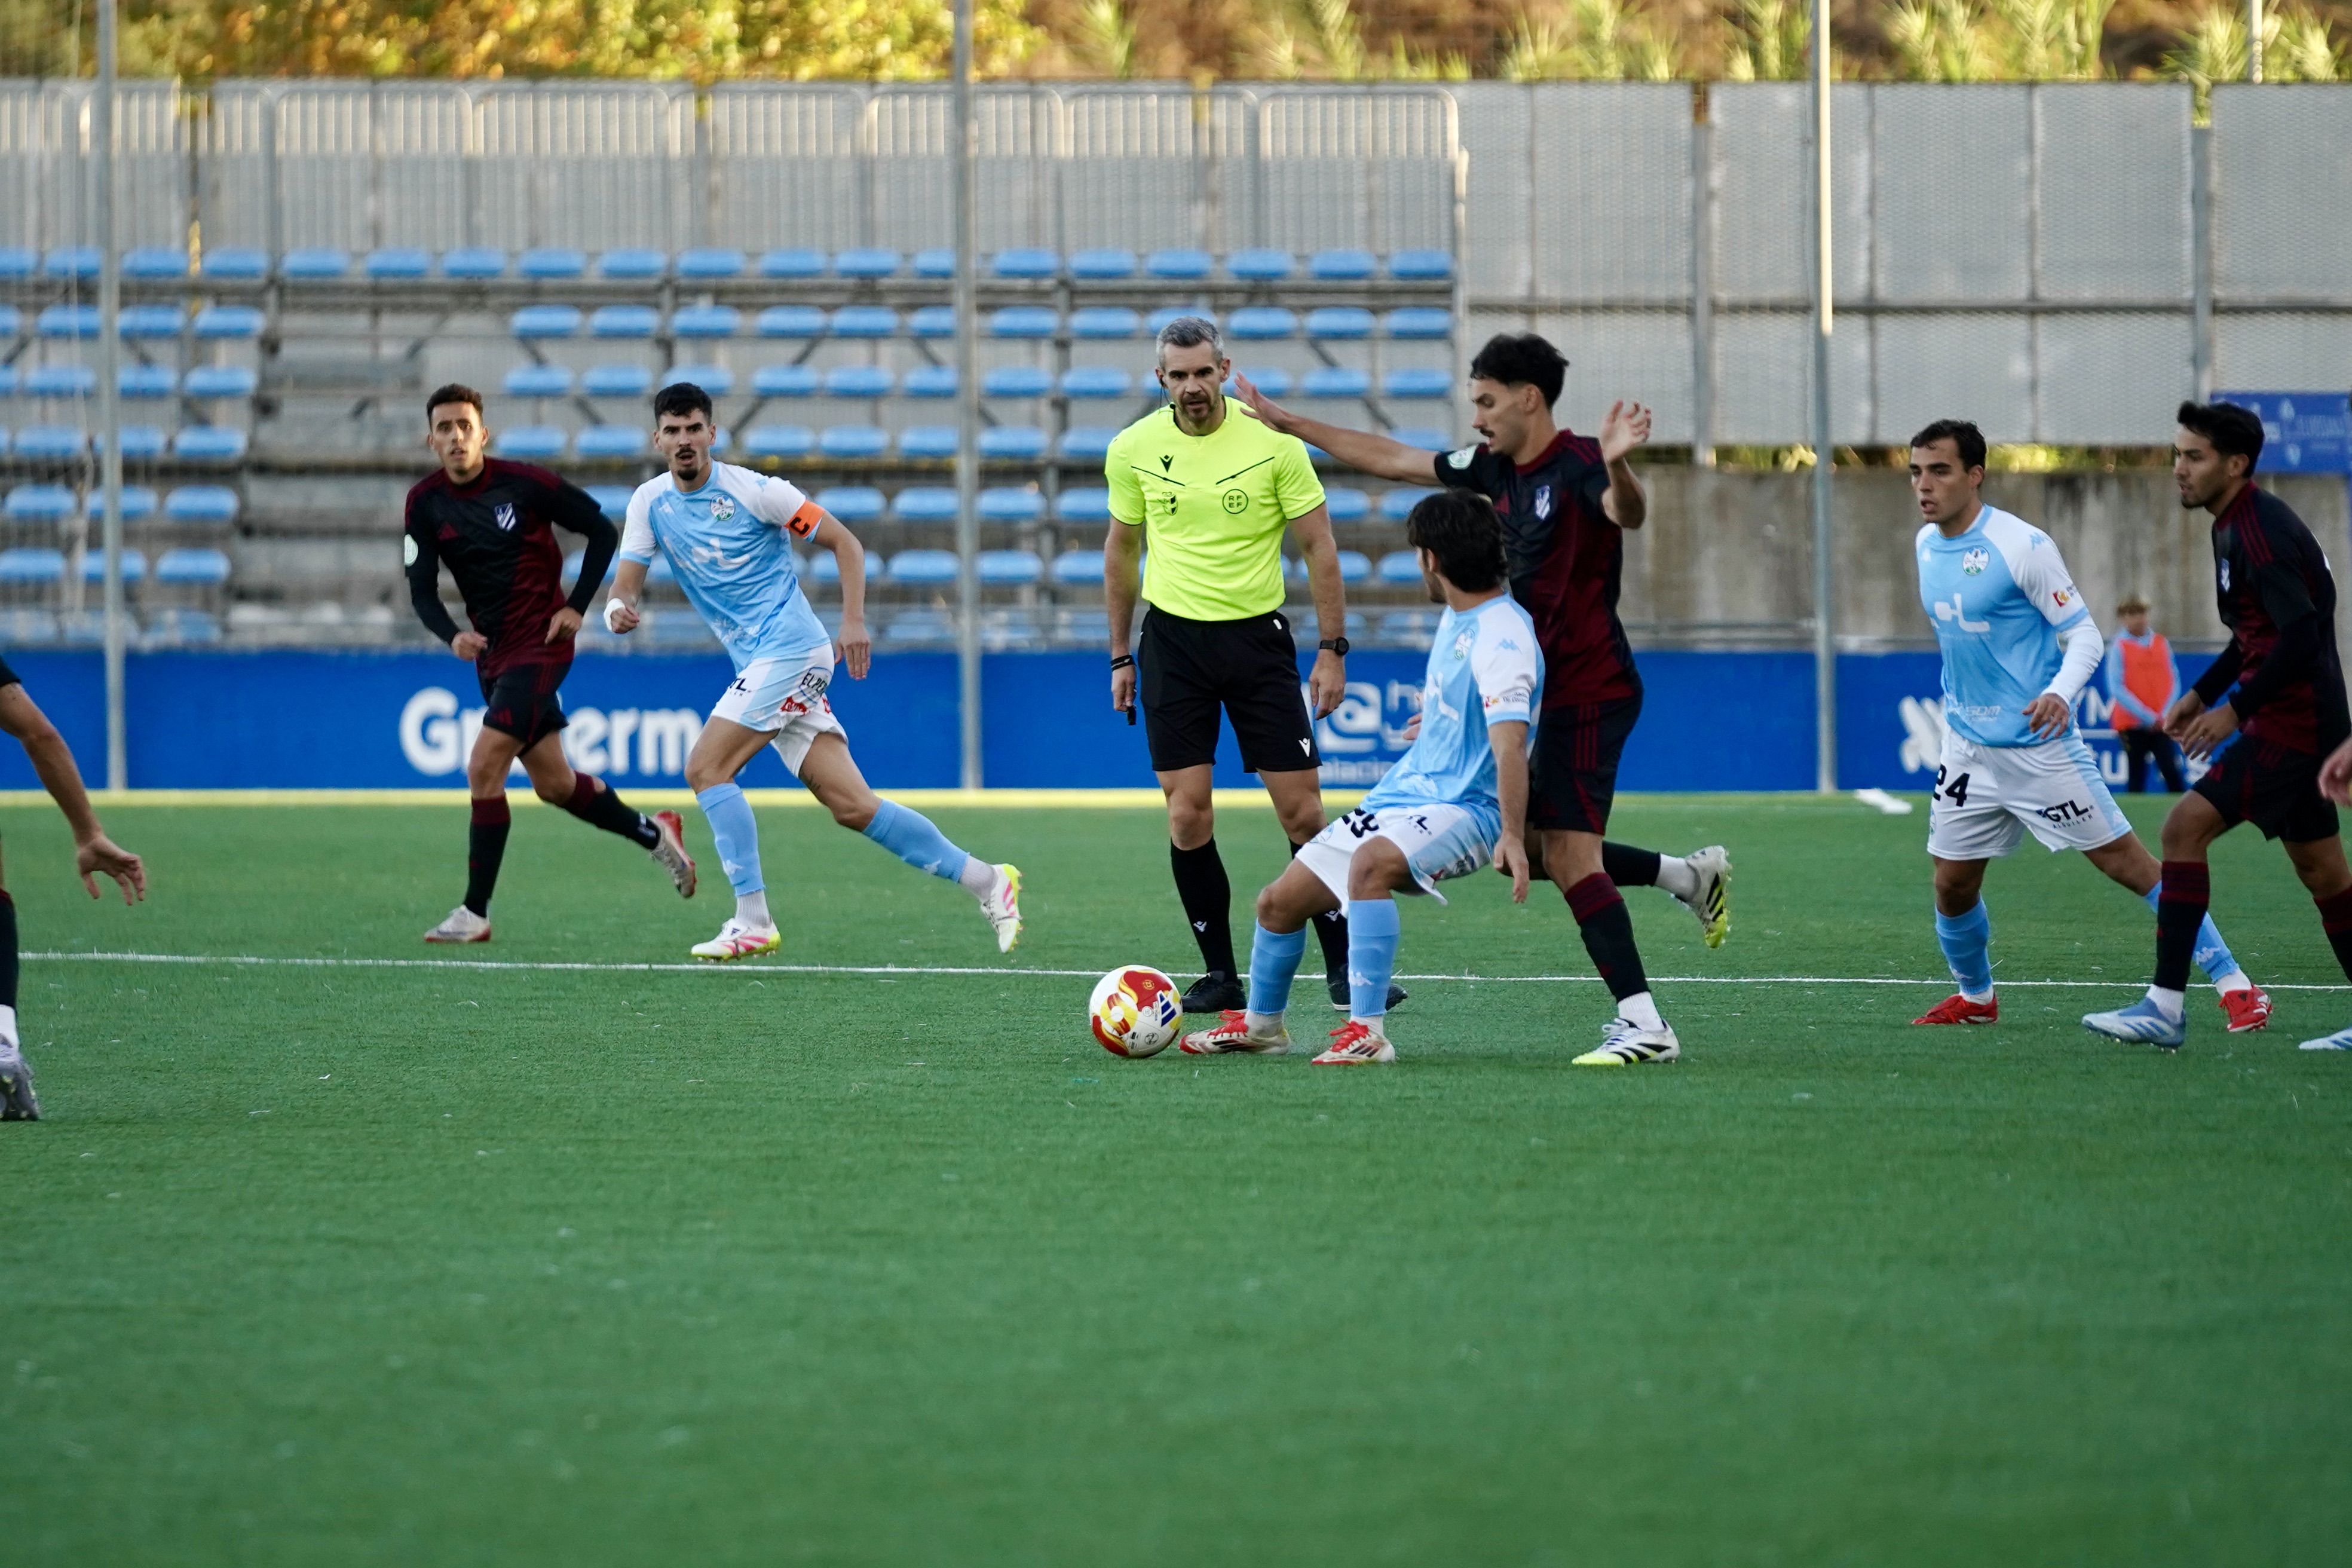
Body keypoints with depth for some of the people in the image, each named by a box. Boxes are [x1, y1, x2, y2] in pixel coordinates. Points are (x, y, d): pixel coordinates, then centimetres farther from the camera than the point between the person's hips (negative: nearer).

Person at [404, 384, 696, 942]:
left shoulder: (523, 483, -12)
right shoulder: (426, 503, 0)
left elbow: (602, 531, -3)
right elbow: (422, 589, 1)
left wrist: (576, 607, -9)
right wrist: (452, 636, -19)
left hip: (541, 642, -6)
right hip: (492, 653, 6)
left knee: (484, 767, -17)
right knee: (553, 785, 13)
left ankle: (475, 913, -12)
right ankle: (654, 834, 37)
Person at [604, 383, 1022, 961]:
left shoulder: (751, 490, -7)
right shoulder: (650, 503, 9)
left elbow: (845, 543, -2)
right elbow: (626, 584, 4)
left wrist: (854, 621, -13)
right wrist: (619, 610, -20)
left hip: (791, 648, -6)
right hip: (760, 665, 6)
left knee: (705, 768, -16)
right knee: (852, 807, 0)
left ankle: (753, 921, -13)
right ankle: (985, 880, 7)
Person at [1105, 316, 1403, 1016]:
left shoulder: (1273, 441, -8)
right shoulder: (1133, 449, -1)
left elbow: (1319, 546, -2)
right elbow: (1121, 550, 12)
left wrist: (1332, 650, -6)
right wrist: (1121, 656, 12)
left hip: (1257, 636, -1)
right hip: (1174, 637, 1)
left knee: (1302, 809, -4)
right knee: (1187, 813, -4)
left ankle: (1342, 964, 8)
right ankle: (1219, 972, 6)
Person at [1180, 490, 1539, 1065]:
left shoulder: (1501, 636, -22)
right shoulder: (1455, 617, 8)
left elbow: (1510, 741, -34)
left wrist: (1513, 835, -44)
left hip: (1467, 809, -10)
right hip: (1401, 795, 10)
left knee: (1370, 863, -40)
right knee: (1279, 903, 11)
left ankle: (1368, 1032, -36)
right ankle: (1261, 1024, 37)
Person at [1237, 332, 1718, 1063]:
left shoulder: (1576, 467, -15)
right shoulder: (1497, 469, 10)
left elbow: (1629, 513, -36)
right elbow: (1394, 459, 20)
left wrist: (1616, 465, -58)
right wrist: (1287, 422, 22)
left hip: (1589, 693, -9)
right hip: (1557, 693, 9)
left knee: (1567, 855, -15)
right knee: (1532, 850, 13)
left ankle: (1645, 1025, -17)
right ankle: (1690, 875, 27)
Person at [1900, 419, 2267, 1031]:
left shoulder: (2022, 546, -15)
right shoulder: (1926, 545, 5)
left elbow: (2085, 634, -13)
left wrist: (2060, 693, -31)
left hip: (2038, 745, -6)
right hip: (1968, 746, 6)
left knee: (2127, 861, -7)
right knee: (1953, 886, 6)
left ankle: (2233, 985, -2)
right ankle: (1974, 998, 32)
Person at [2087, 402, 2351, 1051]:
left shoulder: (2260, 531, -17)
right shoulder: (2236, 527, 15)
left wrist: (2236, 707, -21)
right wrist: (2201, 694, 19)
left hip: (2290, 723, -11)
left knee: (2186, 826, -13)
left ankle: (2166, 1007, -15)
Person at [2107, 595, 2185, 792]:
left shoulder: (2161, 643, 8)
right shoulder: (2119, 647, -2)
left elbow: (2174, 681, 8)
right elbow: (2117, 688, -7)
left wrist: (2166, 714, -7)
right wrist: (2148, 717, -13)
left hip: (2161, 723, 2)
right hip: (2132, 723, -2)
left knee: (2172, 772, -11)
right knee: (2136, 777, 2)